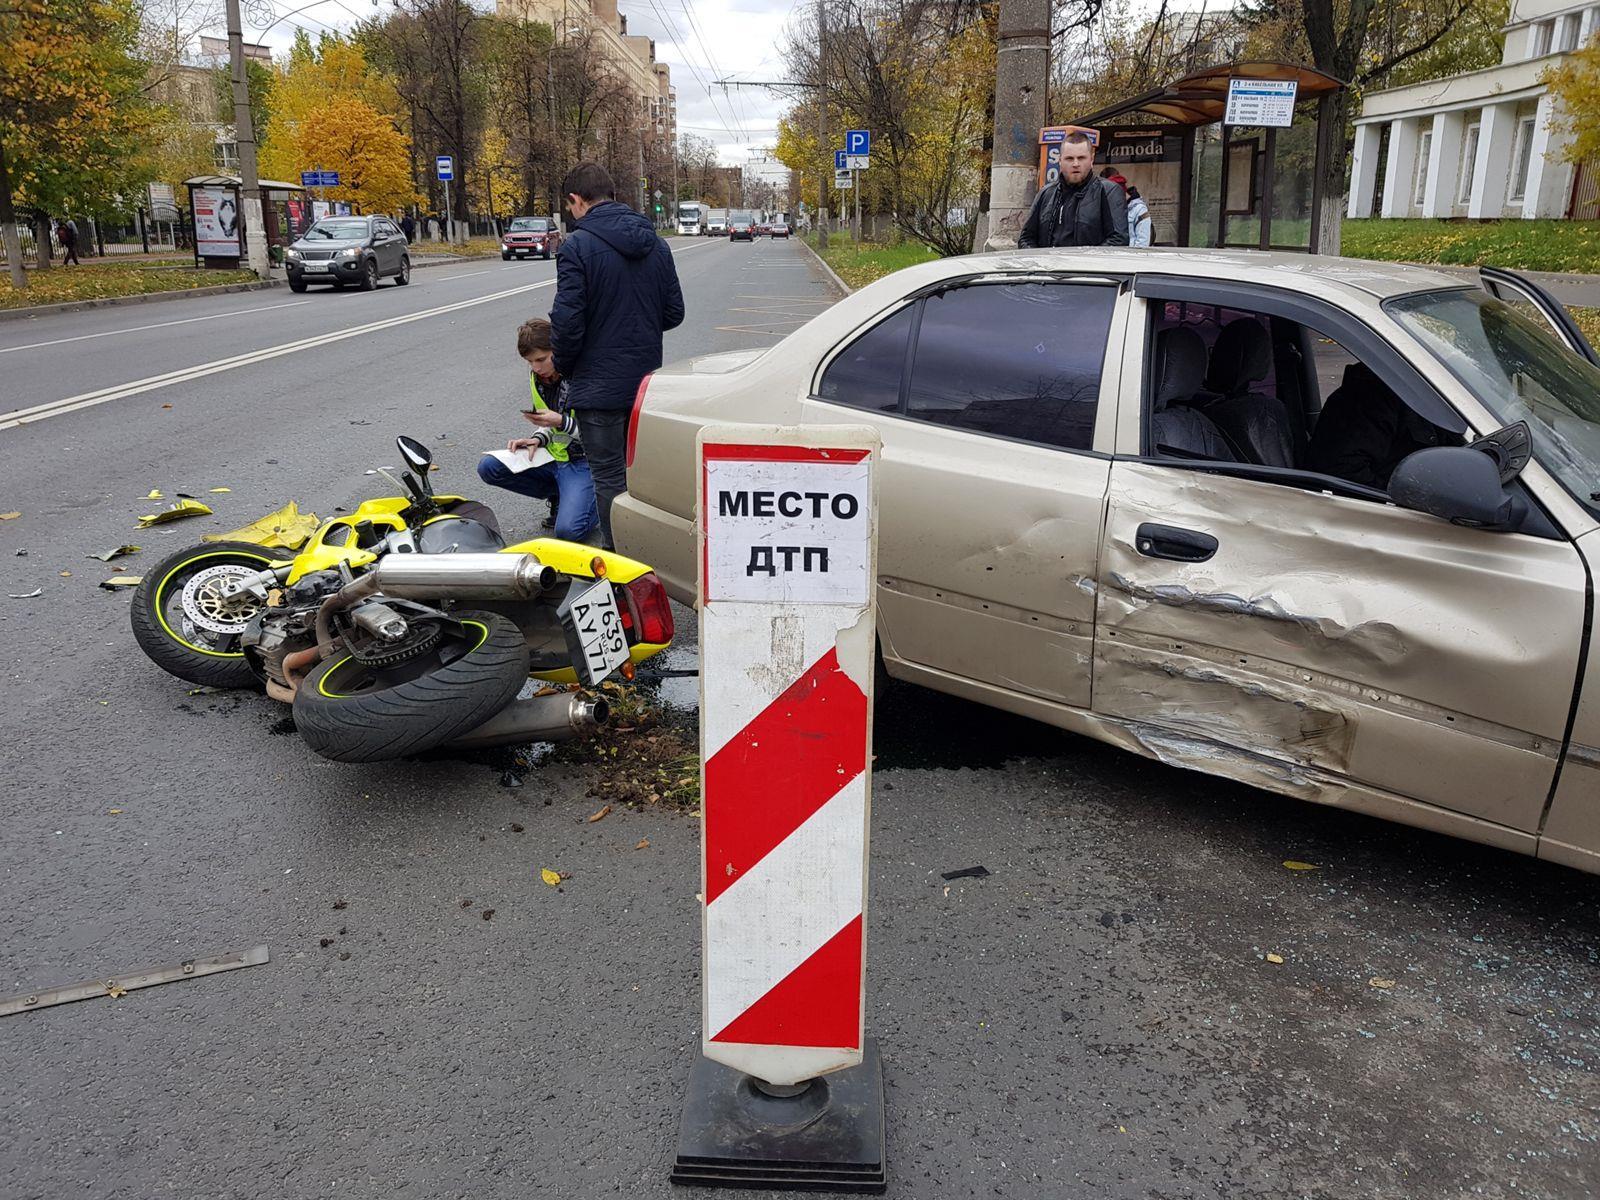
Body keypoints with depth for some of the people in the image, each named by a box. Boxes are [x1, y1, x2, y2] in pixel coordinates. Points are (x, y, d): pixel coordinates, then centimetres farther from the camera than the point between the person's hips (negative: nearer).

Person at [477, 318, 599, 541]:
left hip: (583, 461, -7)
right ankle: (559, 494, 5)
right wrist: (538, 440, -1)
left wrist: (562, 422, -26)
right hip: (553, 456, 8)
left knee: (568, 530, -28)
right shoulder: (537, 376, 6)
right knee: (488, 467, -10)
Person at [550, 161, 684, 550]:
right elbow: (674, 312, 9)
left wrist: (563, 368, 0)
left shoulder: (576, 246, -13)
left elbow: (567, 322, -17)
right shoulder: (655, 243, 6)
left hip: (598, 385, -6)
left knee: (609, 477, 2)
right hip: (647, 381, 6)